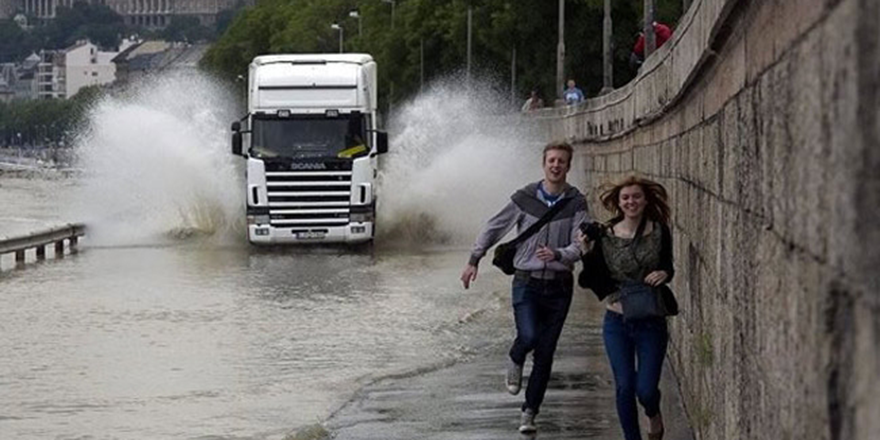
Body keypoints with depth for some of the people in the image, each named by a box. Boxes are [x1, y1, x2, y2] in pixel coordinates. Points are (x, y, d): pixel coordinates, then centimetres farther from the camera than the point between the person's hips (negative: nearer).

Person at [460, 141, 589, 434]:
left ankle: (530, 412, 15)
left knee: (545, 354, 4)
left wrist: (557, 254, -28)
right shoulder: (525, 198, -1)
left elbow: (579, 246, -9)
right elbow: (494, 228, 10)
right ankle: (515, 361, 15)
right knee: (528, 336, -22)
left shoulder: (576, 204, -2)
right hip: (526, 282, -1)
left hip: (559, 285, 1)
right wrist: (474, 260, 11)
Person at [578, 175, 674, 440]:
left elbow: (668, 267, 4)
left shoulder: (659, 232, -2)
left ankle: (654, 415, 32)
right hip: (617, 321, 1)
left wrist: (663, 273, -19)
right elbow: (593, 279, -1)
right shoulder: (606, 236, -2)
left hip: (651, 321, -1)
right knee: (625, 387, 0)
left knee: (646, 389, -4)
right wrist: (586, 253, -18)